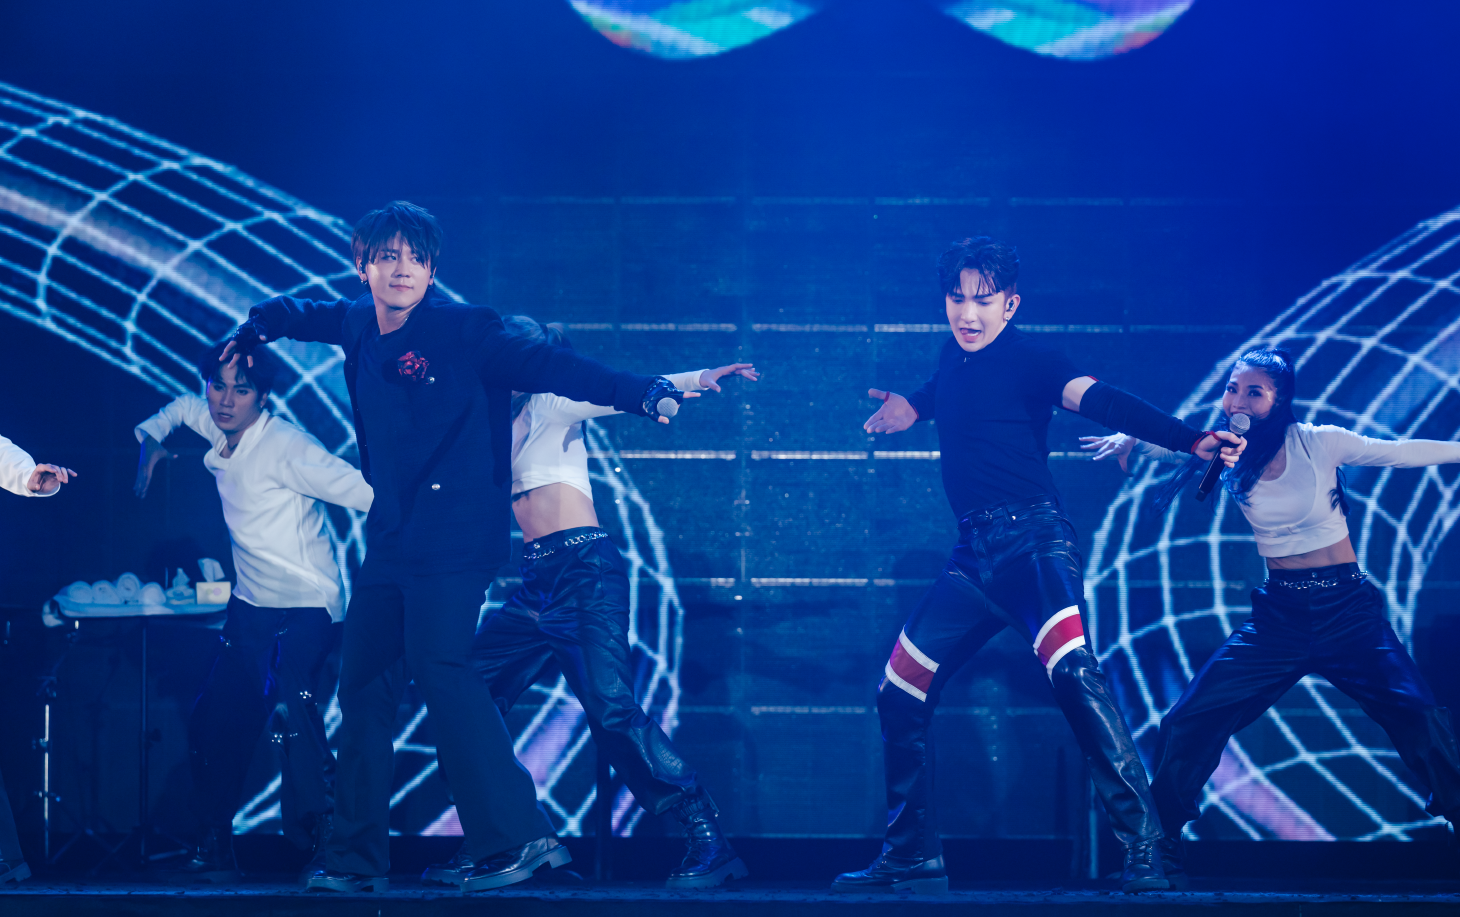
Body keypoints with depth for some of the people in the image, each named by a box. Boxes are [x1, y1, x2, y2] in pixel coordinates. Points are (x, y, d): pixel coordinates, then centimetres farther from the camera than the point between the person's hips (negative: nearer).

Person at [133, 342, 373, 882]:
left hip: (307, 607, -8)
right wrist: (152, 439, 14)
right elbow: (180, 409, 29)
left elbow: (361, 492, -27)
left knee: (294, 709, -29)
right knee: (214, 721, 7)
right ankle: (215, 849, 21)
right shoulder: (215, 427, 4)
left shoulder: (285, 448, -19)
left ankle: (326, 846, -26)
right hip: (252, 607, 8)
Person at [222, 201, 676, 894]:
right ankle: (356, 860, 17)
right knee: (363, 682, 8)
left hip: (453, 537, -7)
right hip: (390, 543, 7)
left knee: (436, 661, -22)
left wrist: (646, 393, -27)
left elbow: (546, 366, -17)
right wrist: (256, 329, 20)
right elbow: (302, 314, 34)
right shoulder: (358, 326, 10)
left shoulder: (463, 330, -8)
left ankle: (517, 837, -22)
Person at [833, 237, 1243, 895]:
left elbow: (1102, 401, -21)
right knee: (900, 694, 7)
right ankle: (912, 859, 21)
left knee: (1071, 669, -30)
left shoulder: (1027, 359, -6)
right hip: (973, 557, 8)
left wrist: (1190, 440, -34)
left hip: (1034, 542, -8)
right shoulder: (953, 357, 15)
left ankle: (1142, 849, -32)